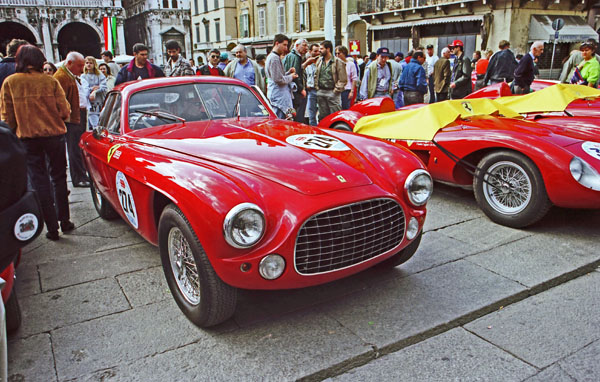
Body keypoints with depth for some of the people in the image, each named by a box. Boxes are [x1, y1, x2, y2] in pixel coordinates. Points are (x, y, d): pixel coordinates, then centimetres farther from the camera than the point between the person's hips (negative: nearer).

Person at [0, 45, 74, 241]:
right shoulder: (51, 81, -7)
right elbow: (64, 110, -7)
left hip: (27, 137, 0)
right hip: (54, 135, 0)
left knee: (39, 182, 7)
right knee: (58, 178, 14)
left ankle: (52, 227, 7)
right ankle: (64, 221, 17)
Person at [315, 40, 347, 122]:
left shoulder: (338, 62, -7)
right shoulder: (319, 60, 12)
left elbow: (343, 80, -8)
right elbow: (316, 75, 22)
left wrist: (336, 90, -11)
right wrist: (317, 86, 11)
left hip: (332, 93, -6)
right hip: (321, 92, 6)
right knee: (322, 116, 12)